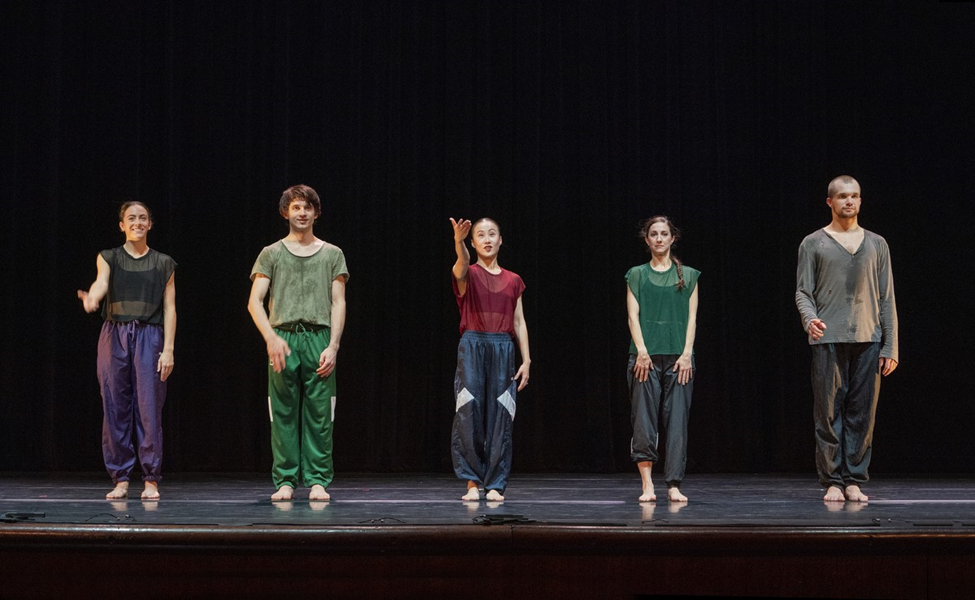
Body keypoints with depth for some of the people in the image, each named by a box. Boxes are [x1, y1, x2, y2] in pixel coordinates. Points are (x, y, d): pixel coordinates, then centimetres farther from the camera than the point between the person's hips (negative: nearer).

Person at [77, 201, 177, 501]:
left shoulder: (164, 264, 11)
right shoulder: (108, 258, 10)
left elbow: (169, 308, 6)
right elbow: (101, 282, -11)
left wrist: (168, 349, -4)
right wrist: (91, 299, -35)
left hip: (150, 336, -1)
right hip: (115, 334, 1)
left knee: (149, 408, -5)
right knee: (115, 408, -1)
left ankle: (151, 480, 1)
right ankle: (120, 479, 7)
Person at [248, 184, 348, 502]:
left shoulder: (332, 254, 13)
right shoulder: (271, 254, 11)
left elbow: (338, 304, 7)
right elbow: (254, 302, 3)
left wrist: (333, 346, -5)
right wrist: (271, 338, -12)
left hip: (319, 338, 0)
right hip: (282, 339, 0)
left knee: (319, 415, -2)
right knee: (283, 414, 0)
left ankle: (318, 481, 3)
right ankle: (284, 481, 5)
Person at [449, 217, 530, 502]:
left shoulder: (513, 281, 13)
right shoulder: (467, 274, 4)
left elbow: (519, 323, 12)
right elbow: (462, 264, -22)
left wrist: (526, 360, 3)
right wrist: (458, 241, -44)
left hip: (503, 348, 2)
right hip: (472, 346, -2)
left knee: (500, 417, -1)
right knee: (469, 413, -8)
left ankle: (495, 484, 4)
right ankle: (472, 481, 1)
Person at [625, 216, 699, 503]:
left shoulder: (688, 275, 12)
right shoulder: (637, 274, 10)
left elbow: (691, 317, 7)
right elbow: (633, 315, 3)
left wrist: (687, 353, -5)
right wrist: (641, 350, -10)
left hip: (678, 357, 1)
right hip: (646, 356, 0)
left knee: (677, 422, -3)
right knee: (644, 421, -6)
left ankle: (674, 486, 0)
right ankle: (647, 485, -4)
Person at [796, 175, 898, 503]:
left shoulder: (876, 244, 14)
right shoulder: (813, 244, 8)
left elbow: (886, 298, 12)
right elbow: (803, 292, 4)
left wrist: (891, 347, 6)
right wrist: (810, 319, -19)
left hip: (868, 340, 2)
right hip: (828, 339, -2)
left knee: (862, 414, 2)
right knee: (829, 412, -3)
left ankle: (855, 481, 9)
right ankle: (832, 482, 4)